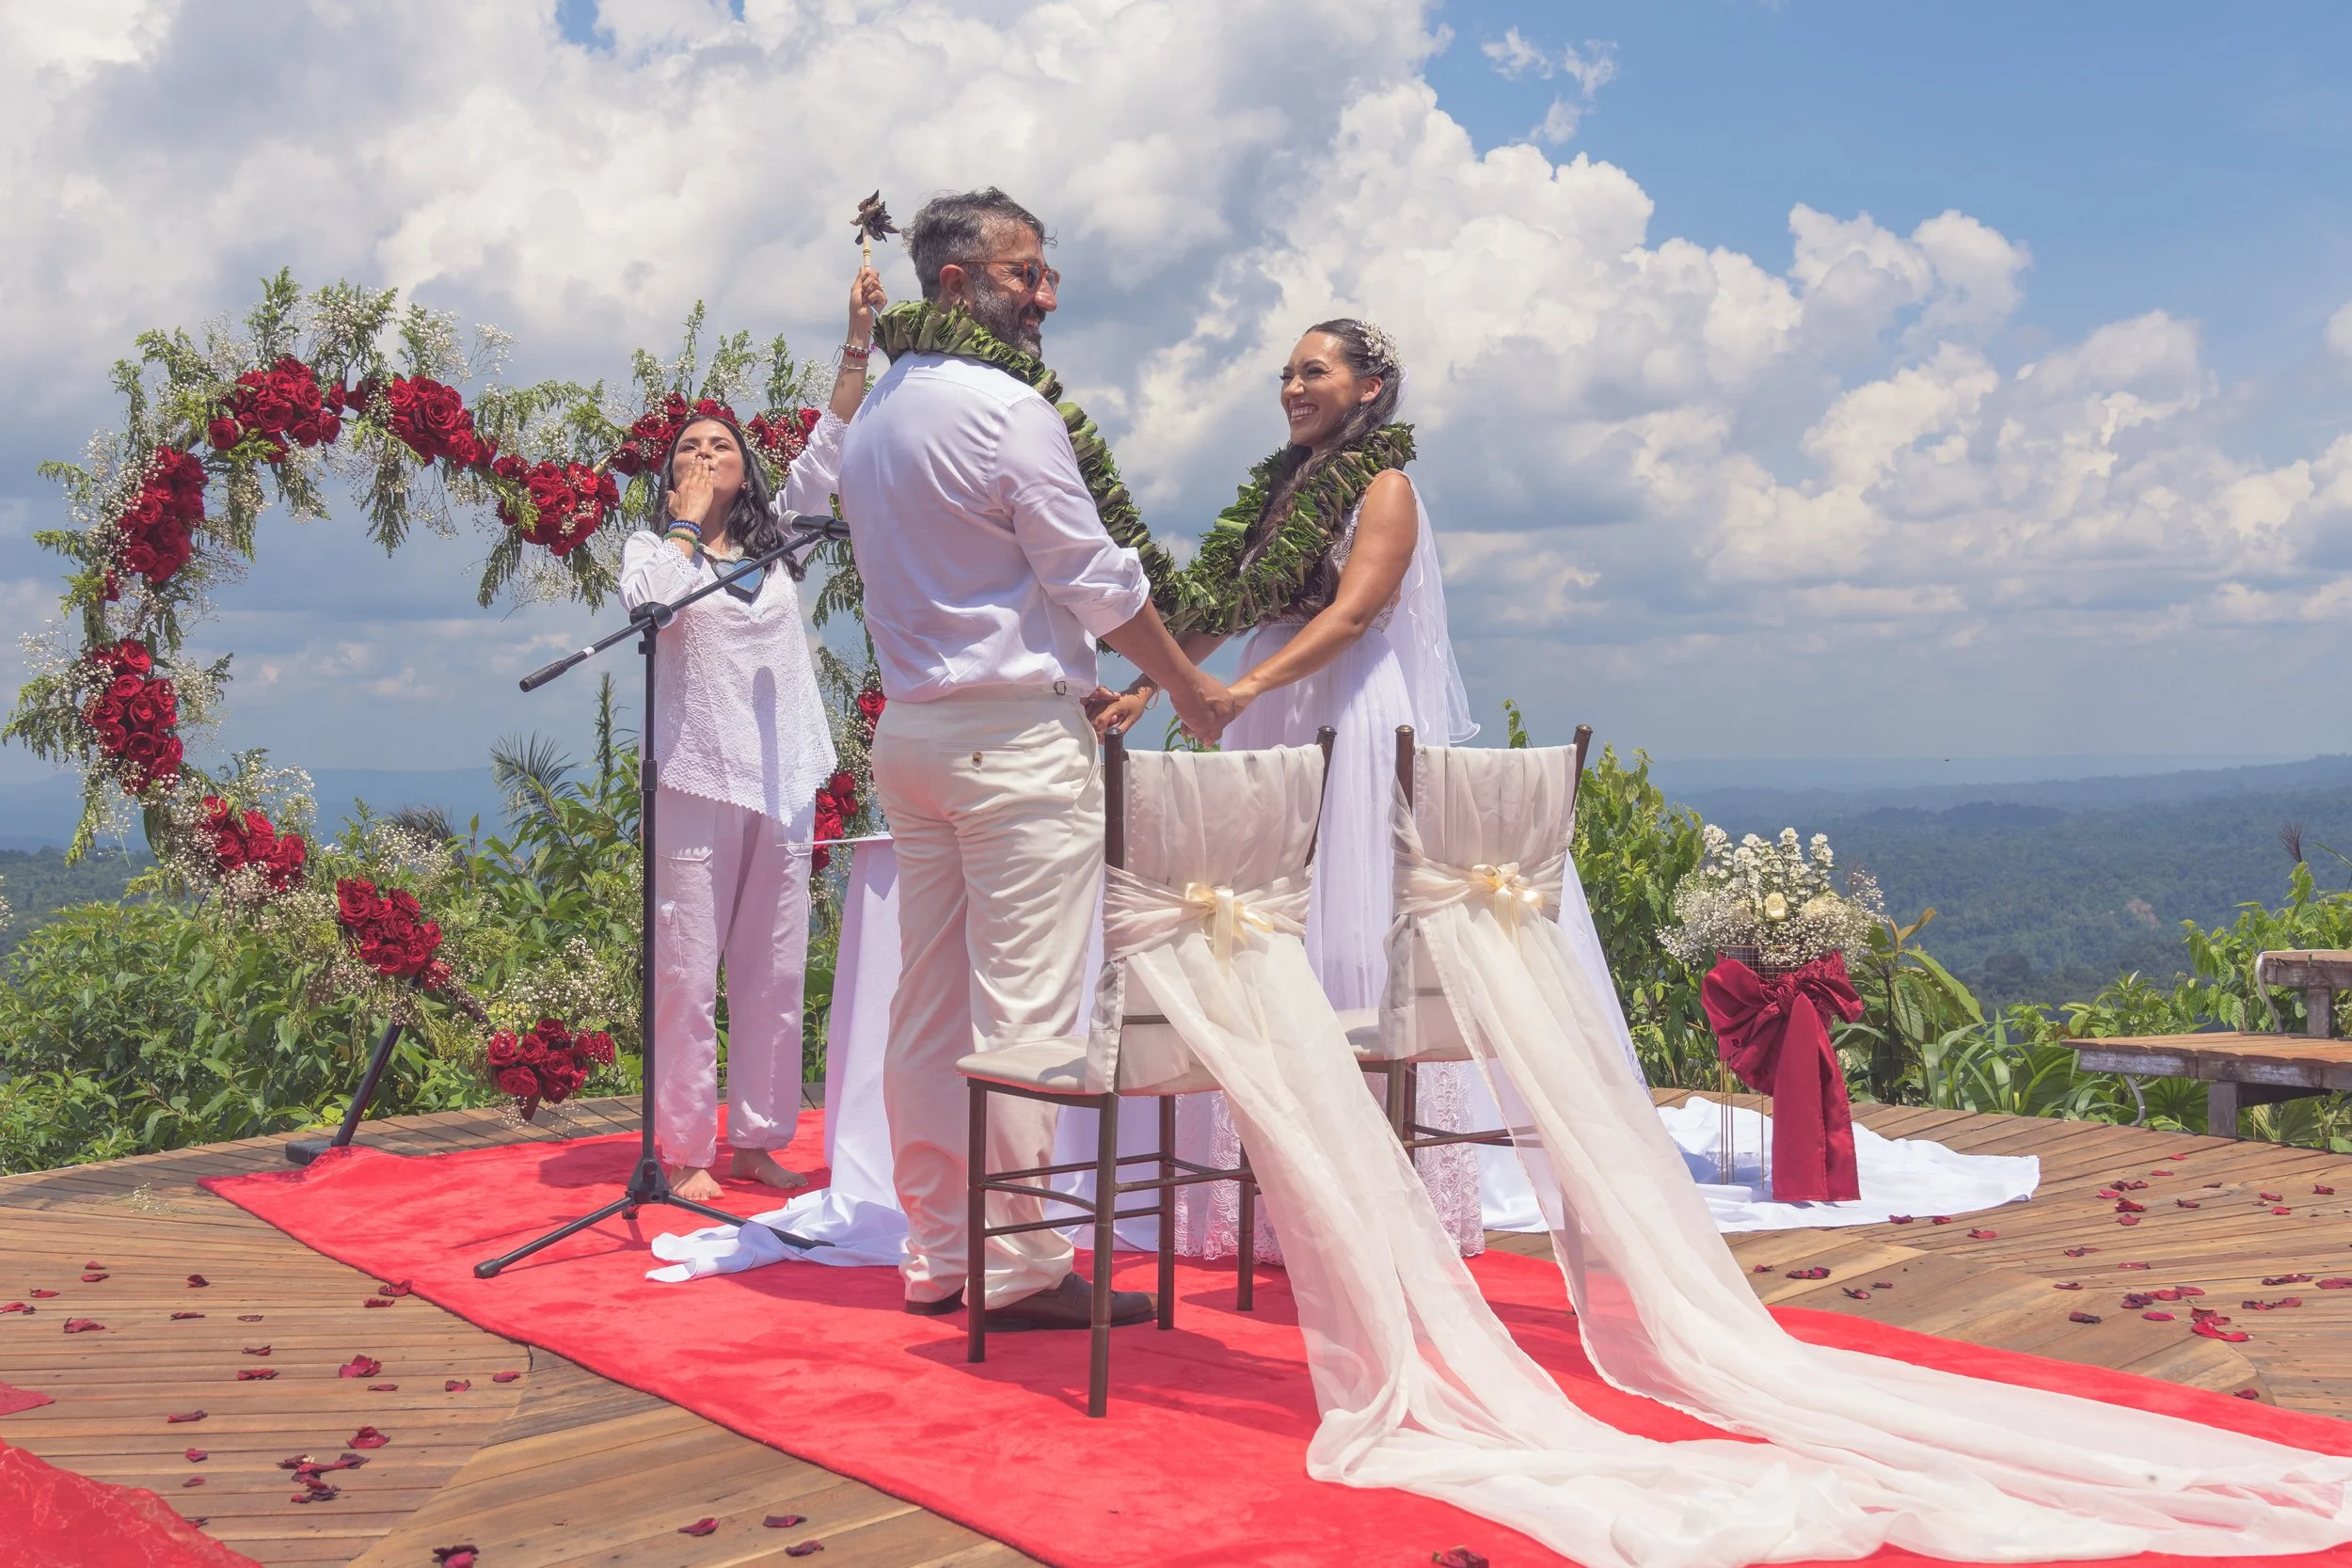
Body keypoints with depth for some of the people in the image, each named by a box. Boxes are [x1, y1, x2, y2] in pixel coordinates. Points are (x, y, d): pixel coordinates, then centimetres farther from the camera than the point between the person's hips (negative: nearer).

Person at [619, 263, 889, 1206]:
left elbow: (828, 448, 7)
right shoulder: (653, 547, 8)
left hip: (783, 775, 4)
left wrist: (859, 339, -1)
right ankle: (684, 1149, 1)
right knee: (687, 972, -5)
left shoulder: (774, 538, 17)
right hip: (698, 774, -4)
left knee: (774, 971, 6)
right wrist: (688, 517, -6)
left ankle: (757, 1138, 14)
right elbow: (647, 603, -15)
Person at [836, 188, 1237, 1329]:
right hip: (1018, 735, -9)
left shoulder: (874, 415, 16)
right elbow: (1098, 581, -9)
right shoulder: (1006, 408, -11)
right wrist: (1190, 688, 5)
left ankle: (938, 1255, 16)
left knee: (929, 1006, 9)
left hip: (911, 724, 9)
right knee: (1022, 1008, -5)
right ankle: (1018, 1266, -1)